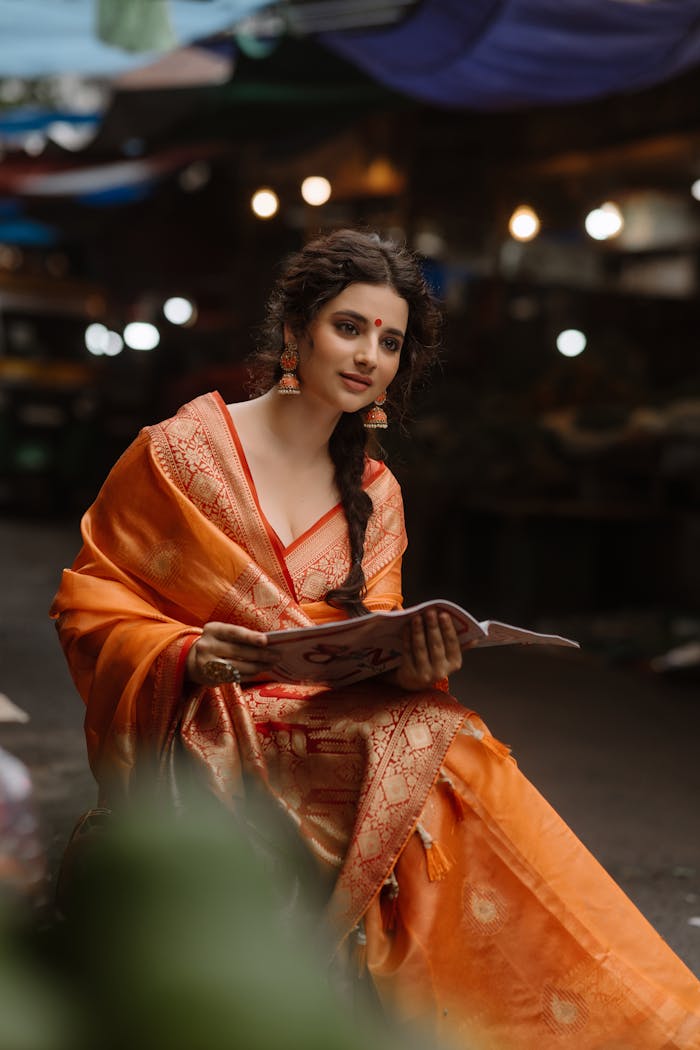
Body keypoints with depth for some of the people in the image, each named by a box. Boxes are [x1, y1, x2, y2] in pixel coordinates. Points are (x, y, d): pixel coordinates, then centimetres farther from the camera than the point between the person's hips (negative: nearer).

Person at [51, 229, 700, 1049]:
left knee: (446, 747, -28)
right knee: (428, 750, -31)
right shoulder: (183, 450, -2)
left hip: (341, 726, 5)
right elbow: (88, 598, -1)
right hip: (207, 731, -5)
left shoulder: (374, 493, 13)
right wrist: (185, 654, -20)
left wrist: (416, 663, -18)